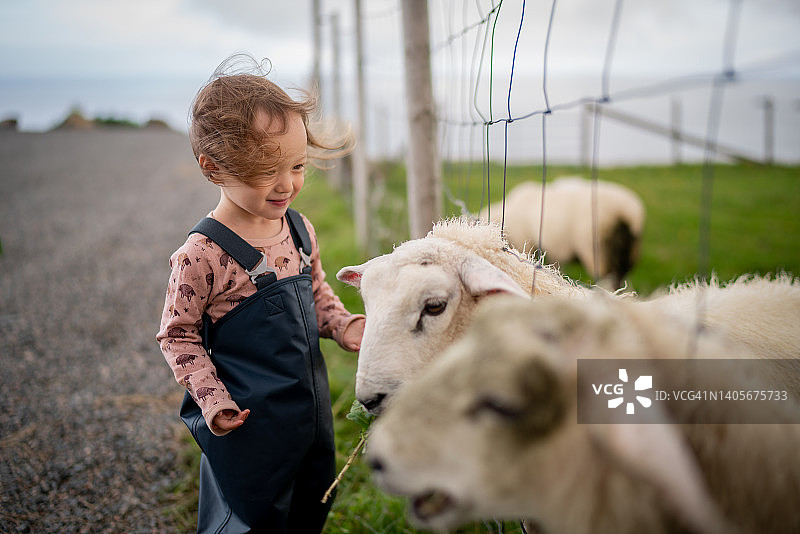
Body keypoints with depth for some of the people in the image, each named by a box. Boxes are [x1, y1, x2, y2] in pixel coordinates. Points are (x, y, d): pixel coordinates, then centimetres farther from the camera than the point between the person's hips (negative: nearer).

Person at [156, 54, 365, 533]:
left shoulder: (299, 230, -2)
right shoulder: (202, 256, -22)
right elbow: (178, 334, -12)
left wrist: (346, 326, -4)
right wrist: (212, 399, -19)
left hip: (312, 413, 7)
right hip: (249, 426, -6)